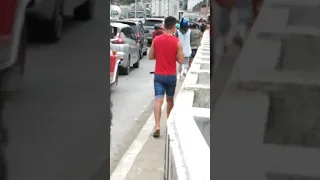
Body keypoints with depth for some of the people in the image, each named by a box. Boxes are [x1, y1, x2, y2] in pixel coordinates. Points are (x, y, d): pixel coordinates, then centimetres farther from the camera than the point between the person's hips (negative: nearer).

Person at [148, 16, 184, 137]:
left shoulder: (156, 39, -4)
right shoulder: (177, 42, -10)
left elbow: (150, 57, 3)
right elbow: (180, 61, -8)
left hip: (158, 75, 0)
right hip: (171, 76, 0)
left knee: (158, 100, -4)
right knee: (170, 99, 18)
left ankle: (157, 126, -18)